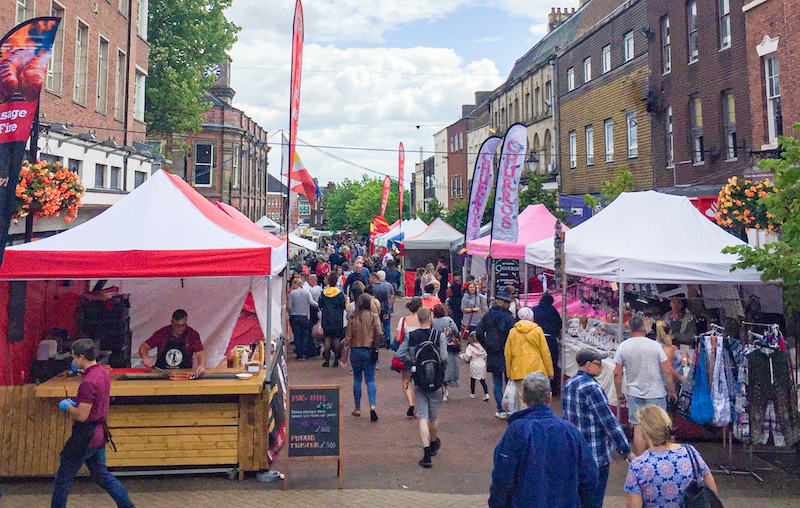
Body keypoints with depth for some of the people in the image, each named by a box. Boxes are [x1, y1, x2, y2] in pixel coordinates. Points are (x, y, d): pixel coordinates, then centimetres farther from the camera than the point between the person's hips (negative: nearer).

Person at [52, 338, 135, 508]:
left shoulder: (88, 383, -24)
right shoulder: (103, 373, 4)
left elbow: (81, 416, -23)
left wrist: (68, 406, -7)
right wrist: (75, 404, 9)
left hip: (85, 437, -9)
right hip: (98, 434, 9)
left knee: (63, 480, 8)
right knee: (102, 475, 18)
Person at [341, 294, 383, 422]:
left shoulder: (353, 318, -2)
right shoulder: (374, 316, -5)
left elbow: (348, 338, -1)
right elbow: (379, 333, -17)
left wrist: (344, 357, 2)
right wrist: (375, 345, 3)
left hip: (356, 351, 1)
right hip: (370, 351, -1)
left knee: (357, 379, 13)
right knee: (370, 380, 5)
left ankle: (357, 409, 18)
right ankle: (372, 405, -15)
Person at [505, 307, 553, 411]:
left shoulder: (513, 331, 5)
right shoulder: (537, 330, 0)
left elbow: (507, 353, 7)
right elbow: (545, 351, -1)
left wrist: (509, 372, 14)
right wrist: (550, 371, 5)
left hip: (519, 371, 2)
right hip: (537, 370, -1)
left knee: (522, 400, 4)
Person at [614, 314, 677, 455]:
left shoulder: (622, 347, -4)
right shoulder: (655, 345, -8)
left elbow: (617, 373, -2)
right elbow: (667, 372, -7)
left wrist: (619, 392, 11)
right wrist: (672, 391, 6)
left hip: (634, 393, 1)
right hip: (655, 393, -1)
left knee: (638, 428, 5)